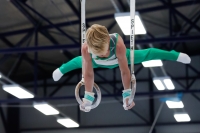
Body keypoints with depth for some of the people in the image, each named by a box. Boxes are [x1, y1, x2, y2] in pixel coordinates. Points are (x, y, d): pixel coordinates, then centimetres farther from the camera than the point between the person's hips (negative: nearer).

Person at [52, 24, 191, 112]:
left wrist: (127, 95, -33)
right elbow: (88, 73, -33)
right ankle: (62, 69, 62)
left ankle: (176, 55, 37)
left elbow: (125, 71, -39)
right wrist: (88, 97, -28)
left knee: (146, 54, 15)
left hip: (119, 58, -1)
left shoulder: (118, 44, -48)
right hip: (97, 63, 2)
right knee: (80, 62, 27)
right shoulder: (85, 48, -44)